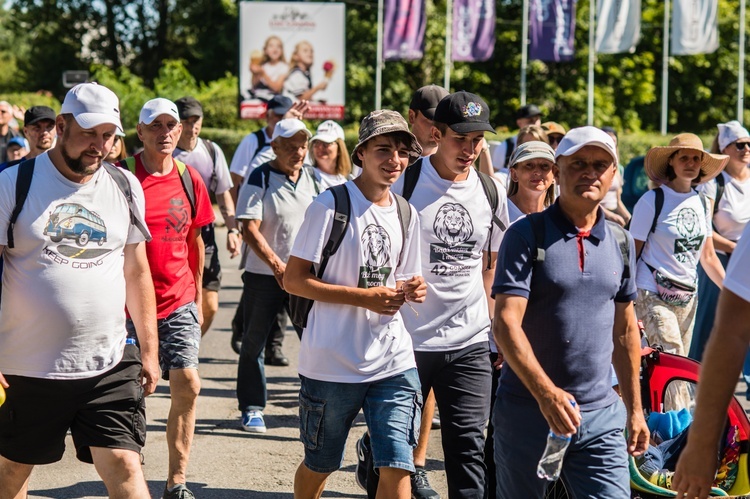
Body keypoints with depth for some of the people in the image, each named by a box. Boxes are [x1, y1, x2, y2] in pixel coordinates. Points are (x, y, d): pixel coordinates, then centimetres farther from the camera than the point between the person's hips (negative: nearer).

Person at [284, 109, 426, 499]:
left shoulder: (406, 215, 10)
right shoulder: (331, 205, -10)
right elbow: (293, 280, -11)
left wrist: (411, 291, -4)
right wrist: (366, 297, -19)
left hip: (393, 363, 4)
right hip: (332, 363, -4)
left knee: (397, 467, -7)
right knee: (319, 465, 12)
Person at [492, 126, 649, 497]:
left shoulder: (620, 243, 10)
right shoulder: (527, 235, -7)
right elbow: (506, 323, -16)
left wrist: (635, 409, 17)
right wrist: (546, 393, -27)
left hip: (600, 416, 4)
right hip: (527, 409, -4)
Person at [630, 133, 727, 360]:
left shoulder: (701, 203, 8)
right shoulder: (652, 201, -9)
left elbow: (708, 256, 14)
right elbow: (632, 253, -8)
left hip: (687, 297, 7)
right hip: (654, 297, -6)